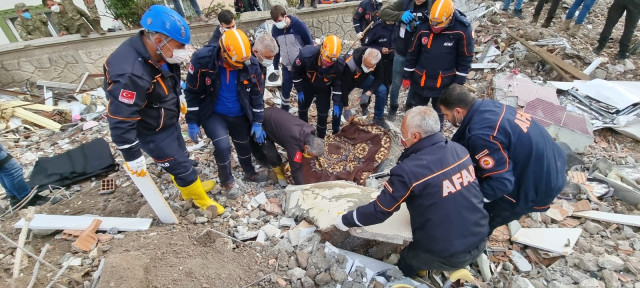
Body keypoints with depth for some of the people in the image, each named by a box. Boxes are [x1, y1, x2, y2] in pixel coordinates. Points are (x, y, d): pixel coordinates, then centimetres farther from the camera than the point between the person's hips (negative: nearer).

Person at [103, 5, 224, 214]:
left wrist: (176, 103, 25)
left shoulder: (158, 54, -10)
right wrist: (132, 157, -23)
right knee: (181, 166, 7)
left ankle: (189, 188, 51)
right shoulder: (132, 74, -37)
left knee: (180, 157, 26)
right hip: (153, 133, -8)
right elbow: (121, 121, -32)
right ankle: (200, 199, 32)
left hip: (169, 122, 9)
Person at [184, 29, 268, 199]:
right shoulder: (202, 60, -24)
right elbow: (192, 93, -13)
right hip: (212, 114, -2)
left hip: (239, 115, 3)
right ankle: (227, 181, 11)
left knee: (243, 144, 17)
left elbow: (257, 94, -6)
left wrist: (257, 122, -5)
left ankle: (249, 173, 46)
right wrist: (192, 122, -10)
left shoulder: (251, 64, -18)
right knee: (222, 146, -18)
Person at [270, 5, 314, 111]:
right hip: (286, 67, 4)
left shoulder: (298, 25, -19)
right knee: (285, 89, 13)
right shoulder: (275, 29, -5)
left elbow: (310, 44, -11)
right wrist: (276, 66, 11)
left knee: (302, 90, 9)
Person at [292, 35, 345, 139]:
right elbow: (295, 71, -18)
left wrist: (337, 103, -14)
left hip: (324, 89, 0)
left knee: (323, 114, 2)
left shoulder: (340, 65, -34)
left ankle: (320, 138, 27)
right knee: (302, 108, 17)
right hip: (307, 85, 0)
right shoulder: (306, 54, -39)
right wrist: (299, 90, -12)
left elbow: (338, 83, -14)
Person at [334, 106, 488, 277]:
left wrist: (345, 220, 1)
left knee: (404, 265, 21)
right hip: (480, 242, 6)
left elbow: (379, 211, -16)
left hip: (447, 255, -5)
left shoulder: (409, 170, -26)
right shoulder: (459, 150, -5)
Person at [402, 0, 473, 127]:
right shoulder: (424, 28, -8)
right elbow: (413, 53, 3)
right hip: (420, 81, 3)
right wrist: (407, 76, 6)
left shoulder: (462, 30, -15)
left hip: (444, 83, -2)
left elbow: (465, 59, -7)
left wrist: (458, 83, -7)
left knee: (439, 113, 17)